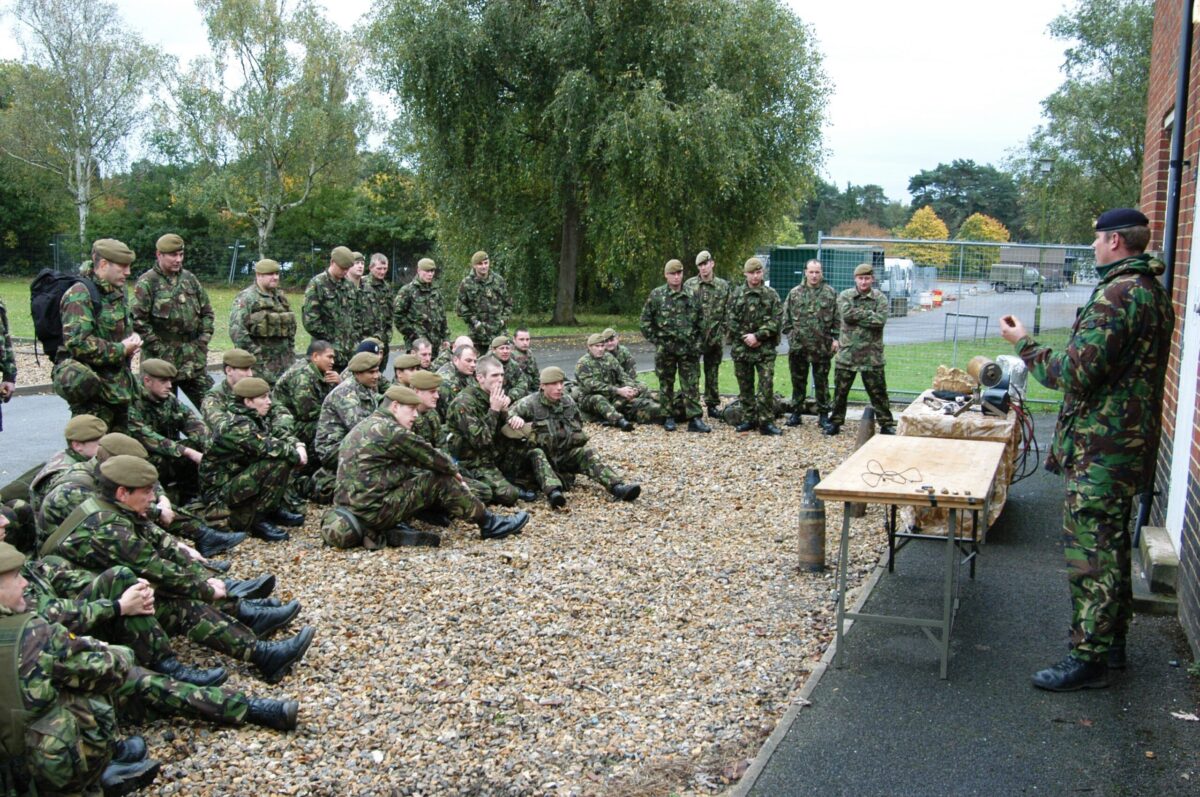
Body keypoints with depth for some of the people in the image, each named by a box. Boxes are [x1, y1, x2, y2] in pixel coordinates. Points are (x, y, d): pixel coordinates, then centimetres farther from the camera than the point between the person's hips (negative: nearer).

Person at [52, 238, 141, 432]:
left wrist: (133, 338, 5)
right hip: (91, 392, -9)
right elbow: (76, 342, -24)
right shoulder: (80, 295, -14)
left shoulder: (116, 292, 14)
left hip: (119, 387, 9)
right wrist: (120, 350, -17)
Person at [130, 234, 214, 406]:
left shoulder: (190, 279, 10)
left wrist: (203, 340, 6)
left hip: (194, 361, 5)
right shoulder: (147, 283, -7)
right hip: (162, 360, -5)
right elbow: (138, 320, -12)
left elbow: (207, 312, 17)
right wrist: (159, 348, -14)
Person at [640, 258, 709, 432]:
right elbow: (646, 320, 3)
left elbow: (700, 320, 11)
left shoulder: (692, 295, 5)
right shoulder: (656, 295, -1)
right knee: (666, 384, 8)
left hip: (689, 348, 1)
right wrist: (654, 339, -2)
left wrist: (697, 341, 3)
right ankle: (668, 417, 18)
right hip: (665, 349, -1)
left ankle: (694, 419, 1)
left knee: (692, 385, -1)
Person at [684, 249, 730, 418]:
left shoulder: (723, 286, 3)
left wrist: (722, 331, -2)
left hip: (715, 337, 1)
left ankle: (713, 405, 19)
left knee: (712, 372, 10)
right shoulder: (689, 285, 0)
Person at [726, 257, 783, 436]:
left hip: (765, 349, -2)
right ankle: (750, 419, 18)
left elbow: (775, 321, -5)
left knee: (766, 386, -7)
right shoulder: (736, 294, 5)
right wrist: (745, 337, -10)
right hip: (741, 348, 2)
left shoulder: (771, 295, 2)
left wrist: (757, 336, -15)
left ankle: (766, 421, -2)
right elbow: (730, 320, 1)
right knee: (745, 386, 8)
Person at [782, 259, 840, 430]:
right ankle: (796, 413, 19)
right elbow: (786, 317, 8)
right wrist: (790, 335, 1)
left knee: (822, 382, 6)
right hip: (798, 346, 1)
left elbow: (837, 319, 3)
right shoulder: (795, 293, 6)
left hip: (822, 347, -1)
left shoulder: (830, 293, 2)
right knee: (798, 382, 10)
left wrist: (835, 338, -4)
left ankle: (823, 414, 15)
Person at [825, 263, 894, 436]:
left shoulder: (880, 298, 1)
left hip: (872, 355, -1)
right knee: (840, 390, 9)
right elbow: (846, 314, -16)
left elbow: (881, 320, -16)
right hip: (847, 352, 1)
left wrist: (856, 316, -15)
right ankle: (835, 422, 22)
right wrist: (869, 313, -13)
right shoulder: (845, 296, 3)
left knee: (878, 392, 5)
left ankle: (887, 424, 14)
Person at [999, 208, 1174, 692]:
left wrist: (1024, 344, -10)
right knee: (1111, 543, 20)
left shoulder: (1117, 294, -20)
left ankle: (1089, 658, 4)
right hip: (1131, 440, 11)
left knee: (1090, 551, -3)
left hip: (1102, 448, -10)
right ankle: (1112, 641, 32)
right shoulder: (1153, 291, 13)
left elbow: (1075, 373, -22)